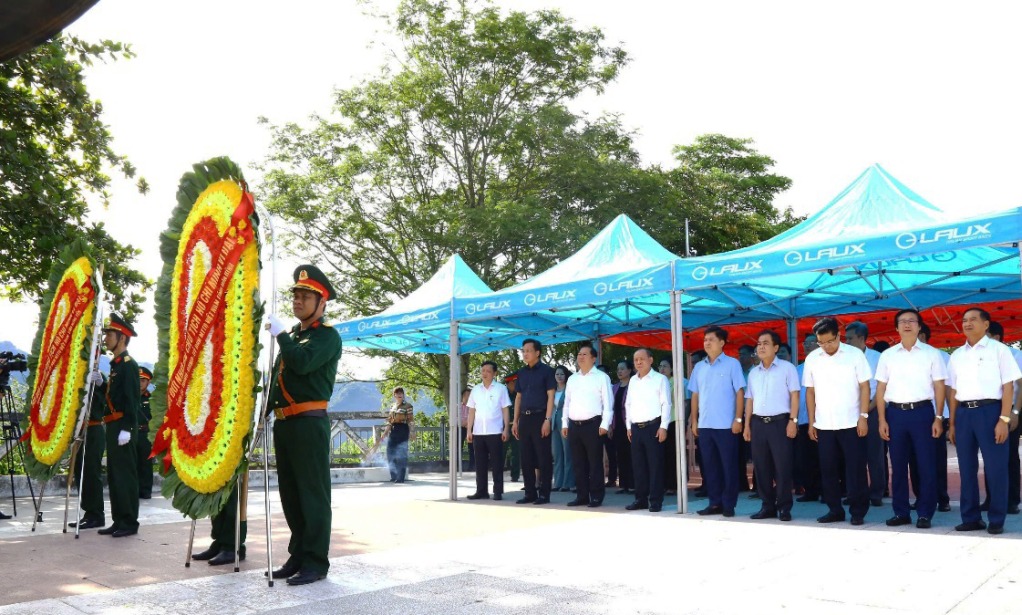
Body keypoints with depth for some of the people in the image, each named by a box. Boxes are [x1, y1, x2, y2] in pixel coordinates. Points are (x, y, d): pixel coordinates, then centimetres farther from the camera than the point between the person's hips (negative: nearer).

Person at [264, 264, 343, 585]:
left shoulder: (327, 336, -5)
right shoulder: (291, 335, 20)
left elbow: (303, 363, -22)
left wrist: (280, 333, -12)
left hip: (309, 424, -8)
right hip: (283, 423, 8)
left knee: (312, 494, -4)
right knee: (290, 494, 12)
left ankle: (316, 562, 3)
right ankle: (298, 555, 23)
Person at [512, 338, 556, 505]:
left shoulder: (546, 370, -3)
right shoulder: (522, 372, 13)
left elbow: (550, 396, -8)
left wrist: (547, 420, -16)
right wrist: (515, 421, 11)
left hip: (540, 417, -6)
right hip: (525, 418, 6)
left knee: (543, 458, -2)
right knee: (526, 459, 8)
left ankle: (544, 494, 3)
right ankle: (530, 493, 15)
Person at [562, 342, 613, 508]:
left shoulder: (601, 377, 0)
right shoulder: (572, 379, 17)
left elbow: (608, 402, -5)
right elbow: (567, 403, 18)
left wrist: (604, 424, -13)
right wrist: (564, 424, 11)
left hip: (593, 424, -6)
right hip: (574, 425, 6)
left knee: (595, 463, -2)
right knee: (578, 463, 8)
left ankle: (596, 497, 4)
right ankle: (582, 496, 16)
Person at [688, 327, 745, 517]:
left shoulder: (732, 364, -2)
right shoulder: (699, 367, 11)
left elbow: (740, 393, -5)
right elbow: (695, 395, 13)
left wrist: (738, 419, -11)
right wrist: (694, 421, 9)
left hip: (726, 425, -5)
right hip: (704, 425, 5)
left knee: (729, 465, 2)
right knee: (710, 465, 9)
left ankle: (729, 505, 10)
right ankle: (715, 503, 18)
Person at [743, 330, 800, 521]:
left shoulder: (787, 368, 0)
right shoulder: (753, 372, 16)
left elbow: (794, 396, -4)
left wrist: (793, 420, -13)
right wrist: (747, 425, 11)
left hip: (779, 422, -5)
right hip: (758, 423, 5)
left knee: (782, 466, -3)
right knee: (761, 467, 7)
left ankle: (784, 507, 6)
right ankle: (768, 506, 16)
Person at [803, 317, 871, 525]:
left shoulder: (854, 354, -3)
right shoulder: (812, 358, 5)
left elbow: (864, 387, -3)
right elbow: (810, 392, 8)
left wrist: (863, 416, -9)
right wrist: (811, 422, 5)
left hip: (851, 423, -3)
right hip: (823, 425, 3)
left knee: (855, 468, 1)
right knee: (828, 469, 8)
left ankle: (858, 512, 11)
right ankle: (834, 510, 19)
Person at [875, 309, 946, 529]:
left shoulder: (931, 353, 3)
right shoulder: (887, 355, 8)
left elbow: (939, 387, 2)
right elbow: (881, 389, 8)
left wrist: (938, 417, -5)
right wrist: (881, 419, 1)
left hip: (922, 412, -2)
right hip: (895, 413, 2)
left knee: (926, 464, 0)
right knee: (898, 465, 7)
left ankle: (925, 514, 10)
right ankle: (901, 512, 16)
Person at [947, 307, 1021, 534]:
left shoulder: (998, 349, 1)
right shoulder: (957, 355, 14)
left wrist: (1004, 420, -12)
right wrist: (952, 423, 11)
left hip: (989, 411, -4)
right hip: (963, 413, 4)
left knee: (995, 468, -1)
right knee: (967, 468, 8)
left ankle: (996, 520, 10)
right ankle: (971, 518, 16)